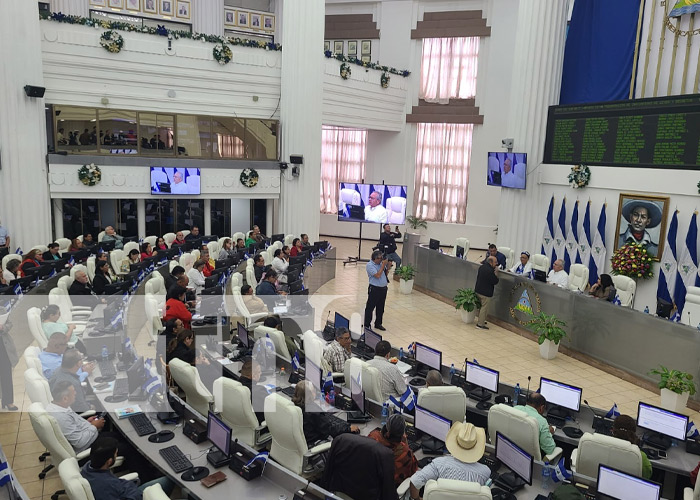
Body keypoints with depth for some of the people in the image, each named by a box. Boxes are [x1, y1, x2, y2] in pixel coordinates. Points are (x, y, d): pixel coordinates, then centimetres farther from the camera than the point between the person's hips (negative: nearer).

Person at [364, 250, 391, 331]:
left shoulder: (381, 263, 8)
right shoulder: (369, 265, -13)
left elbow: (385, 273, 18)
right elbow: (377, 275, -22)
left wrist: (388, 267, 0)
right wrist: (383, 265, -18)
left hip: (383, 288, 7)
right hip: (374, 289, -7)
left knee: (381, 308, 16)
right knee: (370, 308, 1)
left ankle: (378, 324, 29)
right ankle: (366, 325, 9)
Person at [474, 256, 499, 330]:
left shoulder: (481, 267, 3)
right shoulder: (490, 271, -25)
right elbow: (495, 281, -18)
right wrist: (496, 275, -3)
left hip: (478, 290, 9)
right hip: (485, 293, -9)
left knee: (481, 307, 22)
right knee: (484, 308, 0)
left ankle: (480, 320, 34)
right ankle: (480, 324, 3)